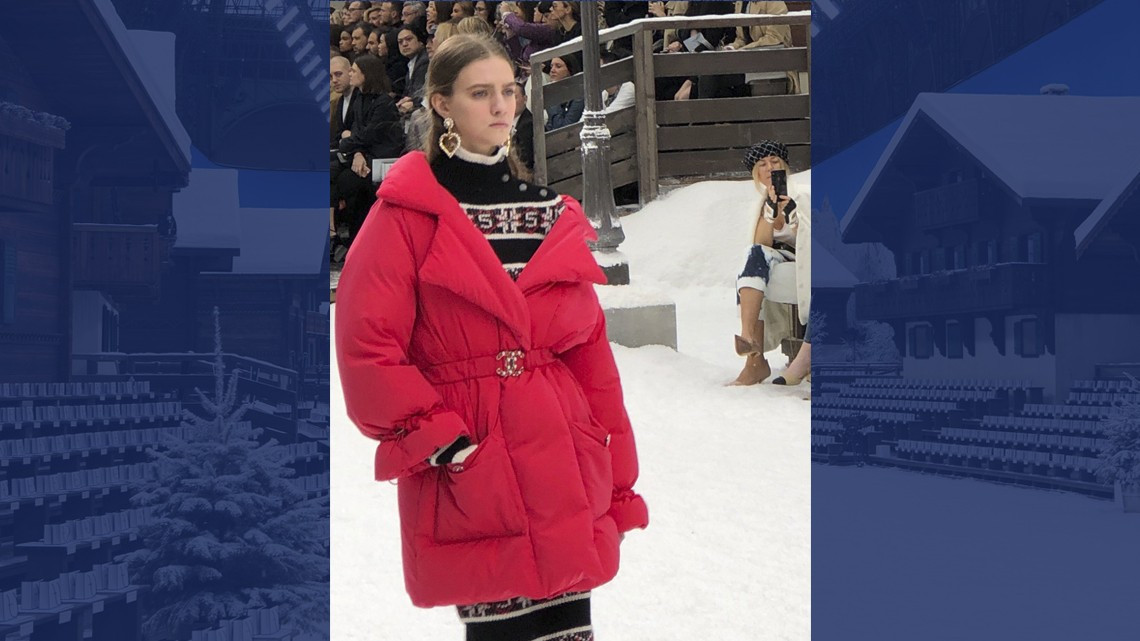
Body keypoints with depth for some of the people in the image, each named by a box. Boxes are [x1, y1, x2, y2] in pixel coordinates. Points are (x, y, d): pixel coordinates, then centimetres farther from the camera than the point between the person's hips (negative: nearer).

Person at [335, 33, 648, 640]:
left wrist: (618, 485, 12)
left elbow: (591, 354, 14)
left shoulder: (552, 212, 14)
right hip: (468, 479, -4)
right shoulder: (408, 213, -1)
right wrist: (438, 440, -15)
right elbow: (367, 347, -8)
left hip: (565, 475, 5)